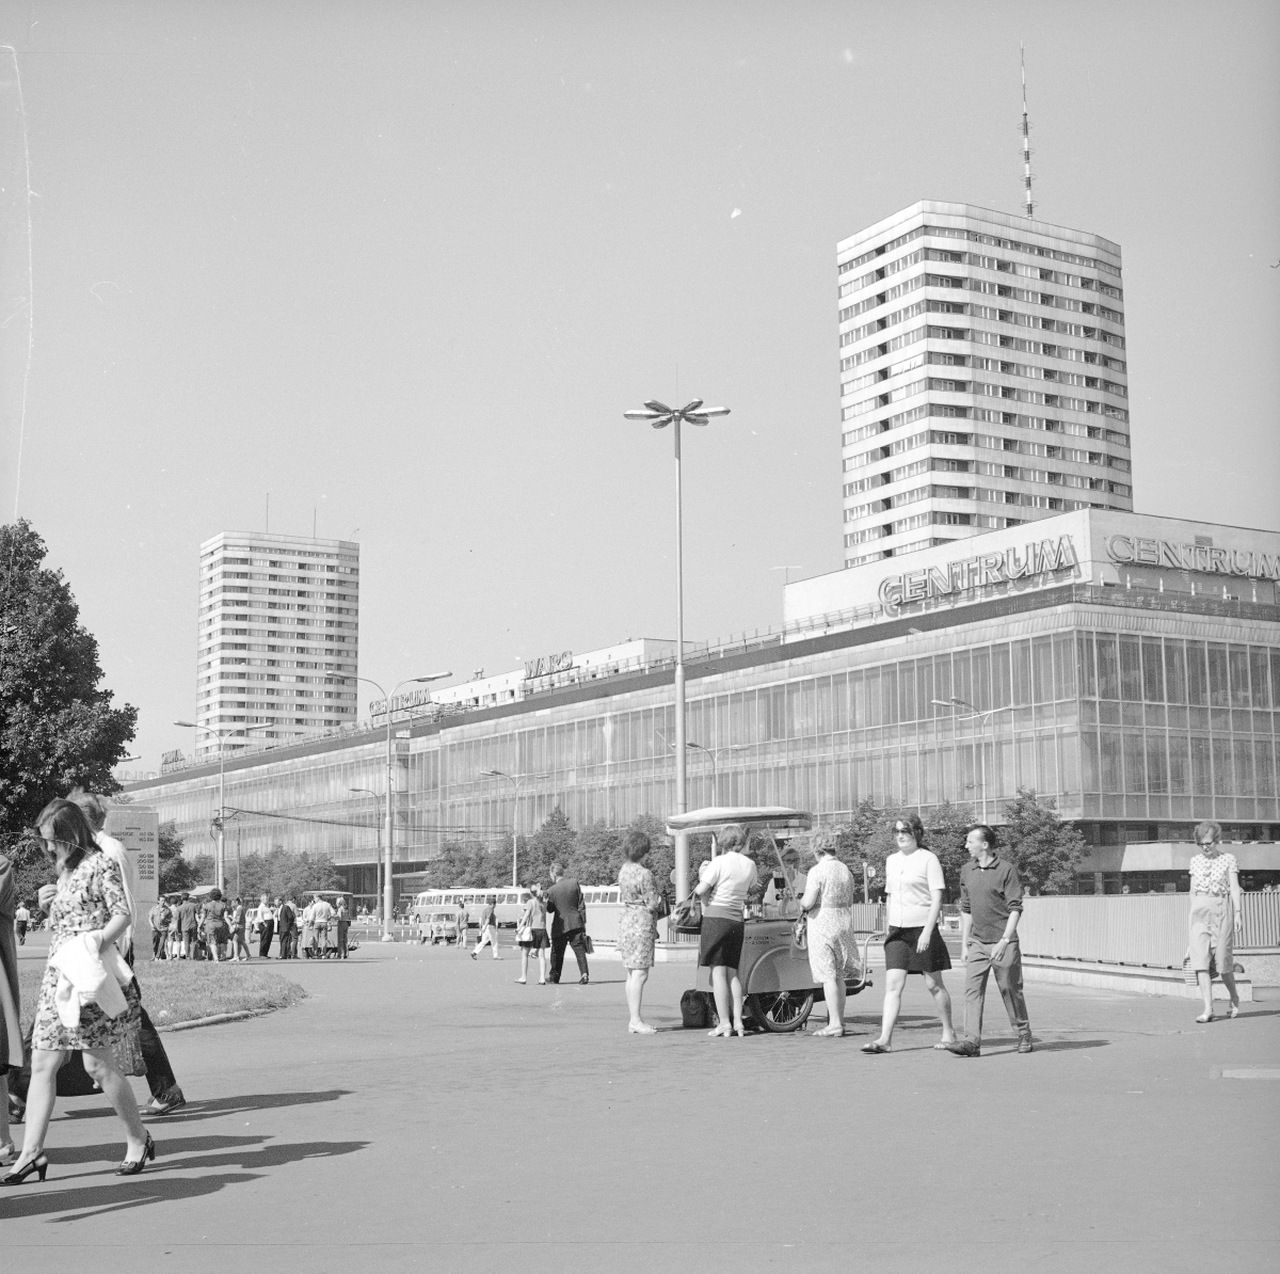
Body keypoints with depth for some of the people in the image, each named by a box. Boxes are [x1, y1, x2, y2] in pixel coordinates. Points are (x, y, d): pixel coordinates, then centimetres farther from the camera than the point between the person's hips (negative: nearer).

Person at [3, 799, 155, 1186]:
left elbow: (123, 914, -13)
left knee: (97, 1064, -5)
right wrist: (50, 904, 8)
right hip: (56, 975, 8)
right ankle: (31, 1154, 4)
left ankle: (138, 1139, 10)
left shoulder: (100, 865, -7)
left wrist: (102, 937, -29)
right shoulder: (64, 870, 17)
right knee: (42, 1063, 2)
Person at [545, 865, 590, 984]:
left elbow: (549, 909, 0)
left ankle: (554, 977, 21)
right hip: (576, 923, 2)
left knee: (557, 952, 13)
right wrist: (583, 921, 4)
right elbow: (581, 905, -1)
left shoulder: (552, 890, -12)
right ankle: (584, 974, -10)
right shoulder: (574, 883, -4)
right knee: (579, 950, 3)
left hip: (560, 925, -2)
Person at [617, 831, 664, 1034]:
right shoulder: (644, 874, -17)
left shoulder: (623, 869, 9)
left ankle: (633, 1019, 15)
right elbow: (653, 904, -14)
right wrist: (658, 899, 6)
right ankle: (636, 1020, -8)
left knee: (632, 974, 12)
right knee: (640, 974, -7)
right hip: (641, 922, -9)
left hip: (626, 919, 9)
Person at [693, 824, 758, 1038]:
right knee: (733, 972, 14)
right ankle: (738, 1022, 10)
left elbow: (700, 890, -16)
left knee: (718, 971, -3)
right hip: (737, 919, 6)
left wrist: (702, 875, 4)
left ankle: (724, 1023, -5)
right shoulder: (750, 865, 7)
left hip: (716, 917, -6)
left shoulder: (719, 862, -11)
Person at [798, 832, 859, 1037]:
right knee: (839, 975, 13)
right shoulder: (846, 870, 10)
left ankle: (834, 1023, -5)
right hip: (844, 921, 7)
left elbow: (808, 902, -16)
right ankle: (839, 1020, 16)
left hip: (822, 922, -7)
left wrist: (802, 905, 4)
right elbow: (849, 902, 15)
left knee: (827, 976, -4)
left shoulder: (817, 871, -13)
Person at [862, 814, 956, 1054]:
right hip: (897, 930, 5)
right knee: (892, 984, -5)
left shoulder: (928, 859, -7)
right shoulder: (892, 860, 11)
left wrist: (927, 932, -19)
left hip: (923, 928, -5)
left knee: (934, 985, 6)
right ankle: (885, 1039, -10)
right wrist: (889, 927, 17)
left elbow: (937, 899, -11)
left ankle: (948, 1032, 22)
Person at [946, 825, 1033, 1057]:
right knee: (972, 990, -7)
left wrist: (1004, 941, -17)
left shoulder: (1007, 871, -7)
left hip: (1003, 943, -5)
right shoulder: (966, 871, 11)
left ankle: (1024, 1036, 22)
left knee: (1010, 990, 4)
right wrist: (964, 944, 12)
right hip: (977, 942, 5)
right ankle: (972, 1041, -12)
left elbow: (1015, 909, -9)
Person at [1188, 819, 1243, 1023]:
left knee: (1223, 960, 2)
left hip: (1221, 909, -3)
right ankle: (1208, 1008, -13)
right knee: (1200, 960, -9)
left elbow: (1234, 888, -3)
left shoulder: (1228, 859, 2)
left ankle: (1235, 999, 29)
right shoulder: (1196, 861, 12)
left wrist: (1238, 912, -12)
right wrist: (1191, 915, 16)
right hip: (1199, 909, 3)